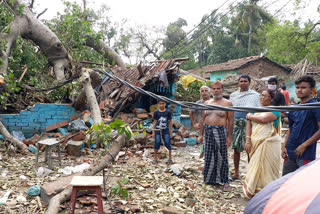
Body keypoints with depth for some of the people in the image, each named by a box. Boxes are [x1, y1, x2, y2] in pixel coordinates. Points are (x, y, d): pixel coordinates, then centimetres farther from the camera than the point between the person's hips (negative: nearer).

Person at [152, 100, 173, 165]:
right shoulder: (156, 112, 1)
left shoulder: (168, 112, 0)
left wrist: (171, 132, 6)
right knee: (157, 143, 0)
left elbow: (170, 122, 6)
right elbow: (154, 122, 7)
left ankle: (170, 158, 11)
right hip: (157, 130, 0)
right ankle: (155, 158, 13)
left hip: (166, 130, 0)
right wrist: (153, 132, 5)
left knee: (168, 143, -2)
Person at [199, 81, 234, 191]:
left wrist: (229, 137, -10)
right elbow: (203, 120, 16)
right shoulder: (207, 103, 14)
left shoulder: (227, 103, 0)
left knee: (222, 158, 1)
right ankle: (210, 179, 21)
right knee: (209, 157, 7)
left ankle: (225, 181, 12)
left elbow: (230, 121, -4)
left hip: (221, 131, -4)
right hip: (208, 131, 4)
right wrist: (201, 134, 12)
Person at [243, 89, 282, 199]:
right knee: (255, 168, 5)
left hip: (268, 144, -4)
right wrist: (248, 140, -4)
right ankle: (253, 191, 13)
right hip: (255, 144, 5)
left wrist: (250, 116, -3)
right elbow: (249, 125, 9)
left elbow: (264, 119, -20)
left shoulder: (274, 110, -1)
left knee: (266, 168, -2)